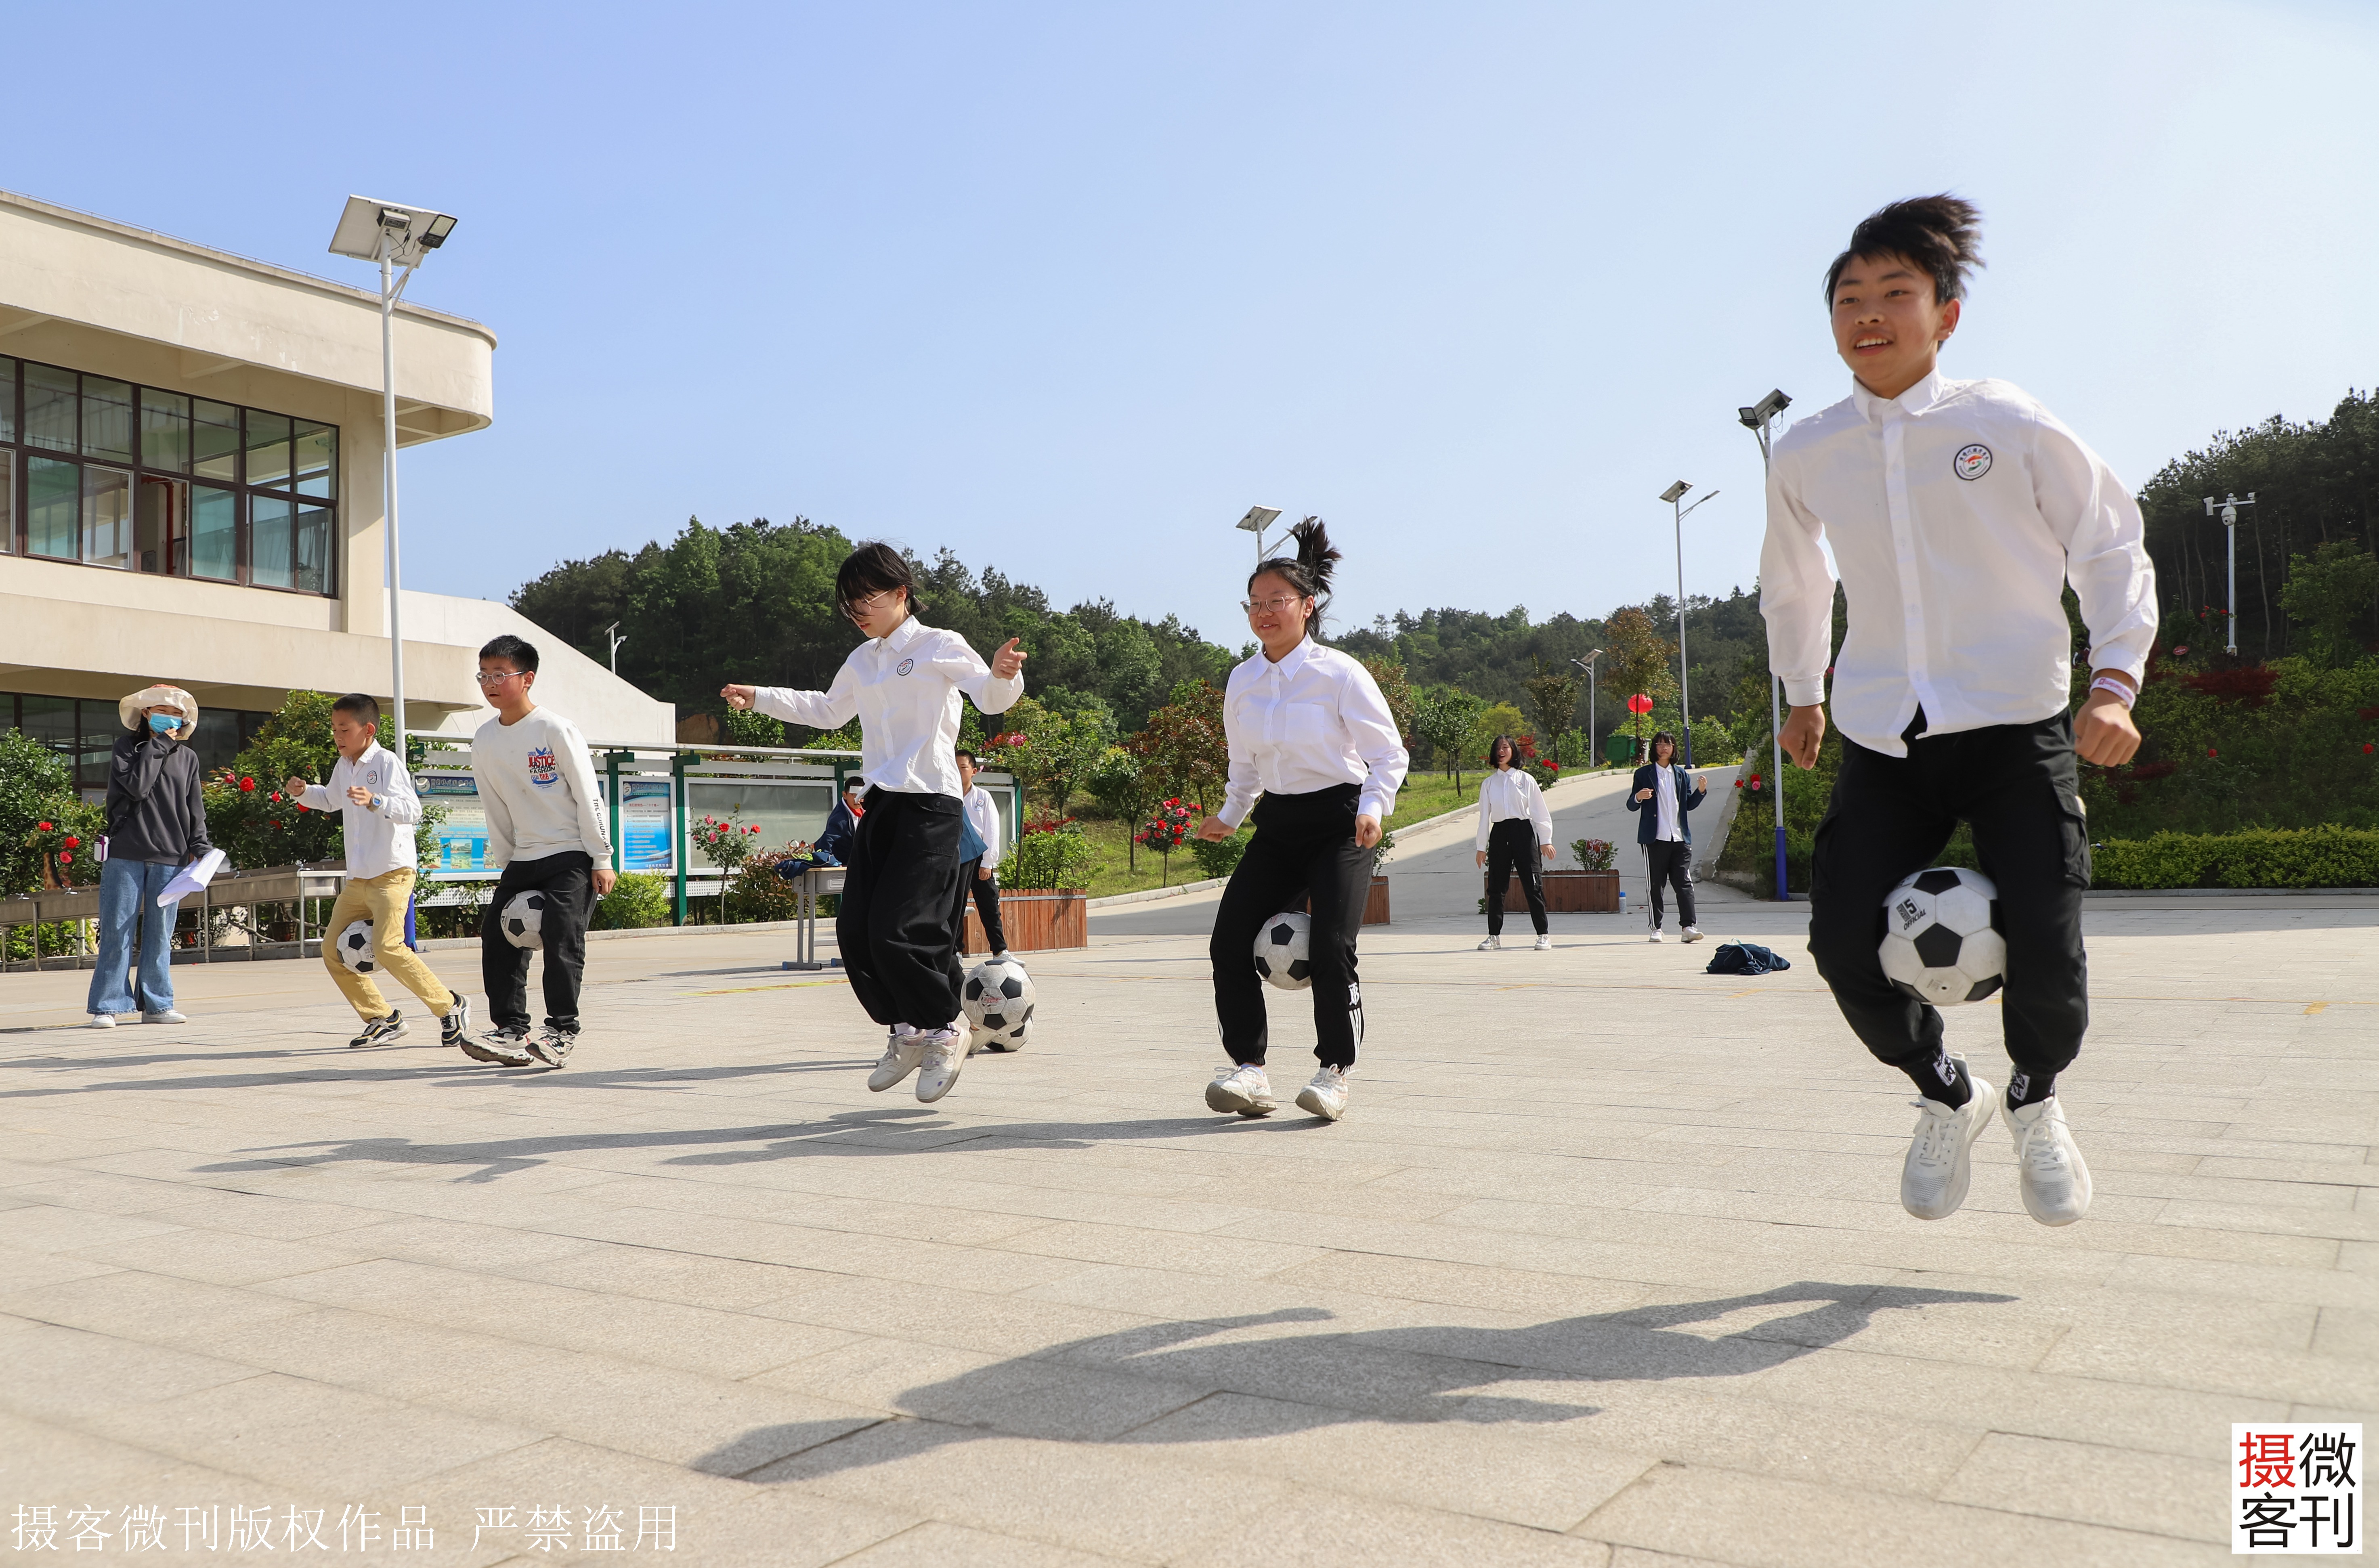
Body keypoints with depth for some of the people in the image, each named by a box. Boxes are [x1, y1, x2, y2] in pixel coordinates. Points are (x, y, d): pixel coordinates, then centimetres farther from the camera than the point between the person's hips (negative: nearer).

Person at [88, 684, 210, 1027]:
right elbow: (137, 786, -12)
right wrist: (158, 746, -8)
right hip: (125, 854, -3)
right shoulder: (126, 746, 4)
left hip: (169, 857, 3)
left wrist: (199, 847, 3)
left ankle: (156, 1005, 11)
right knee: (118, 932, -2)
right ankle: (107, 1006, 3)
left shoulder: (187, 757, 13)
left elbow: (194, 809, 13)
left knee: (160, 935, 6)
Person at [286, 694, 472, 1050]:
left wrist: (375, 801, -41)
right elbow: (331, 799, 36)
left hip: (392, 873, -9)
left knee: (388, 948, -21)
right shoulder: (343, 767, 14)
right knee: (334, 951, 4)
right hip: (357, 880, 9)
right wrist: (304, 792, 17)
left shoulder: (386, 762, -11)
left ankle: (451, 1008, -6)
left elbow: (412, 809, -24)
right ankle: (383, 1020, 14)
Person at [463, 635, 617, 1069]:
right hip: (523, 858, 6)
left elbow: (588, 797, -10)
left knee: (561, 936, -16)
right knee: (496, 936, -2)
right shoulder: (484, 741, 6)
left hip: (573, 855, -6)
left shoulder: (556, 730, -11)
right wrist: (507, 865, 14)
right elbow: (496, 811, 14)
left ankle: (562, 1030, -3)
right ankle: (511, 1030, 6)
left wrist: (602, 860, -11)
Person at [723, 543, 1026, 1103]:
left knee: (897, 931, -15)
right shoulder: (862, 661, 18)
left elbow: (991, 698, -17)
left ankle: (945, 1030, 7)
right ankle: (905, 1032, 18)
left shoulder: (940, 646, -3)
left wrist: (1003, 675, -40)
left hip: (931, 805, -7)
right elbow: (827, 711, 36)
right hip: (881, 804, 7)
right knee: (854, 930, 1)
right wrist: (758, 697, 33)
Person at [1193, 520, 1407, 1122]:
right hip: (1277, 823, 5)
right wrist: (1229, 815, 12)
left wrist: (1373, 808, -18)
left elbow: (1389, 754, -5)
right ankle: (1249, 1071, 0)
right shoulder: (1241, 681, 5)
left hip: (1339, 822, -5)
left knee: (1331, 948, -17)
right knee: (1229, 941, -8)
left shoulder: (1340, 673, -10)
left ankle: (1335, 1073, 2)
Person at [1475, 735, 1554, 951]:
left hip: (1523, 832, -2)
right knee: (1496, 888, 2)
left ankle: (1543, 935, 2)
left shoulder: (1526, 779, 6)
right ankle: (1494, 936, 10)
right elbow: (1484, 816, 13)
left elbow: (1539, 811, 5)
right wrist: (1481, 847, 10)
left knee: (1532, 885, -5)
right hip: (1499, 834, 2)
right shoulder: (1488, 783, 11)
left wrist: (1545, 841, 0)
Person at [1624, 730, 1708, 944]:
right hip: (1655, 838, -3)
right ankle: (1656, 928, 7)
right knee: (1655, 884, 0)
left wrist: (1701, 791, 2)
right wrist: (1638, 797, -19)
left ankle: (1689, 927, -7)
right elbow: (1631, 806, 3)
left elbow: (1689, 805, 19)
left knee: (1684, 883, -4)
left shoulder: (1681, 774, 17)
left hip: (1680, 838, 3)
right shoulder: (1644, 774, 6)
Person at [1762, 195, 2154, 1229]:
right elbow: (1790, 582, 22)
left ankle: (2035, 1102, 22)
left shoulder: (2011, 427, -4)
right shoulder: (1806, 456, 4)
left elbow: (2112, 549, 4)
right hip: (1883, 736, 3)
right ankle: (1945, 1095, 22)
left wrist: (2114, 680, -8)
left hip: (2016, 726, -2)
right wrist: (1803, 695, 27)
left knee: (2046, 951, -15)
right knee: (1842, 940, -10)